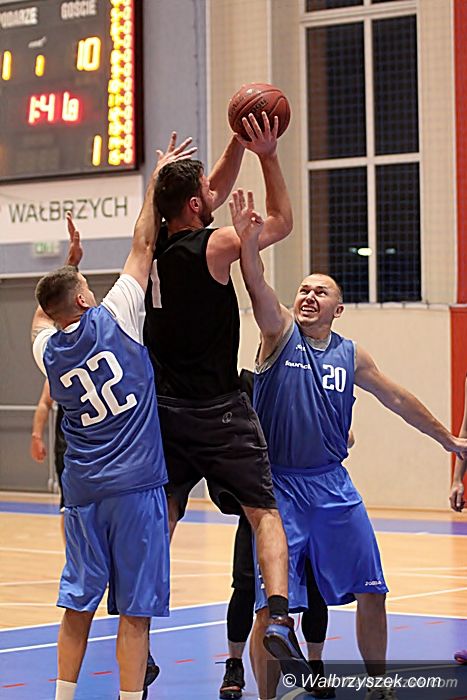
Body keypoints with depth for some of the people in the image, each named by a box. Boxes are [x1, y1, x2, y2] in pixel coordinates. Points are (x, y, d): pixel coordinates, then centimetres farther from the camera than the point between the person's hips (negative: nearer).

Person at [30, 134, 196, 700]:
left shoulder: (47, 350, 5)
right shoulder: (114, 319, -6)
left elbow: (44, 313, 31)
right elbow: (143, 244, 0)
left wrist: (70, 262, 31)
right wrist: (157, 178, 9)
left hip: (83, 493, 4)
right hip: (136, 485, -4)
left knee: (78, 604, 12)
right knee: (134, 610, -1)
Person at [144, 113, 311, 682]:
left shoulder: (156, 245, 4)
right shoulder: (212, 247, -15)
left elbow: (215, 188, 20)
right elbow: (281, 222, -1)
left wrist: (239, 142, 15)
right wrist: (268, 155, -1)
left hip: (165, 410, 6)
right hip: (219, 412, -6)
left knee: (160, 517, 13)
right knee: (264, 512, -1)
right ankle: (279, 612, -20)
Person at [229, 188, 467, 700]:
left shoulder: (350, 355, 7)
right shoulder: (280, 333, -3)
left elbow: (398, 399, 20)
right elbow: (258, 288, -23)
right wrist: (248, 241, -42)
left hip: (332, 485, 4)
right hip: (279, 485, -4)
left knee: (371, 591, 9)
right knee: (273, 604, -7)